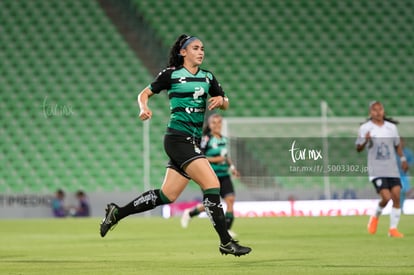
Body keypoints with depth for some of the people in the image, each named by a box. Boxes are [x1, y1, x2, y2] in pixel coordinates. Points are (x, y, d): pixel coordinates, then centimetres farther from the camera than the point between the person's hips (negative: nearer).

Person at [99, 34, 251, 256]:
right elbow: (144, 94, 4)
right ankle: (225, 242, -13)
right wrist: (144, 108, -16)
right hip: (178, 137, -7)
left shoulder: (208, 77, 14)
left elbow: (225, 104, 20)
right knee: (212, 184, -17)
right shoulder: (171, 74, -3)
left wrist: (221, 100, -3)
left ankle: (117, 213, 23)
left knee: (166, 196, 8)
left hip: (193, 142, 7)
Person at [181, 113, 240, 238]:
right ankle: (189, 213, 28)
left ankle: (227, 229, -8)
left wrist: (232, 167, 16)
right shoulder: (206, 139, -10)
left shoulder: (224, 139, 12)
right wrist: (214, 160, -20)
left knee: (230, 199, -12)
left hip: (224, 175, 6)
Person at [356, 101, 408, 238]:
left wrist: (403, 159, 8)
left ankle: (393, 229, 5)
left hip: (392, 169, 4)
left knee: (396, 196, -6)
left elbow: (397, 145, 21)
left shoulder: (391, 127, 9)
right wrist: (365, 141, -21)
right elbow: (358, 149, -1)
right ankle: (375, 217, 16)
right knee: (386, 197, -15)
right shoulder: (365, 128, -2)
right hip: (376, 170, -4)